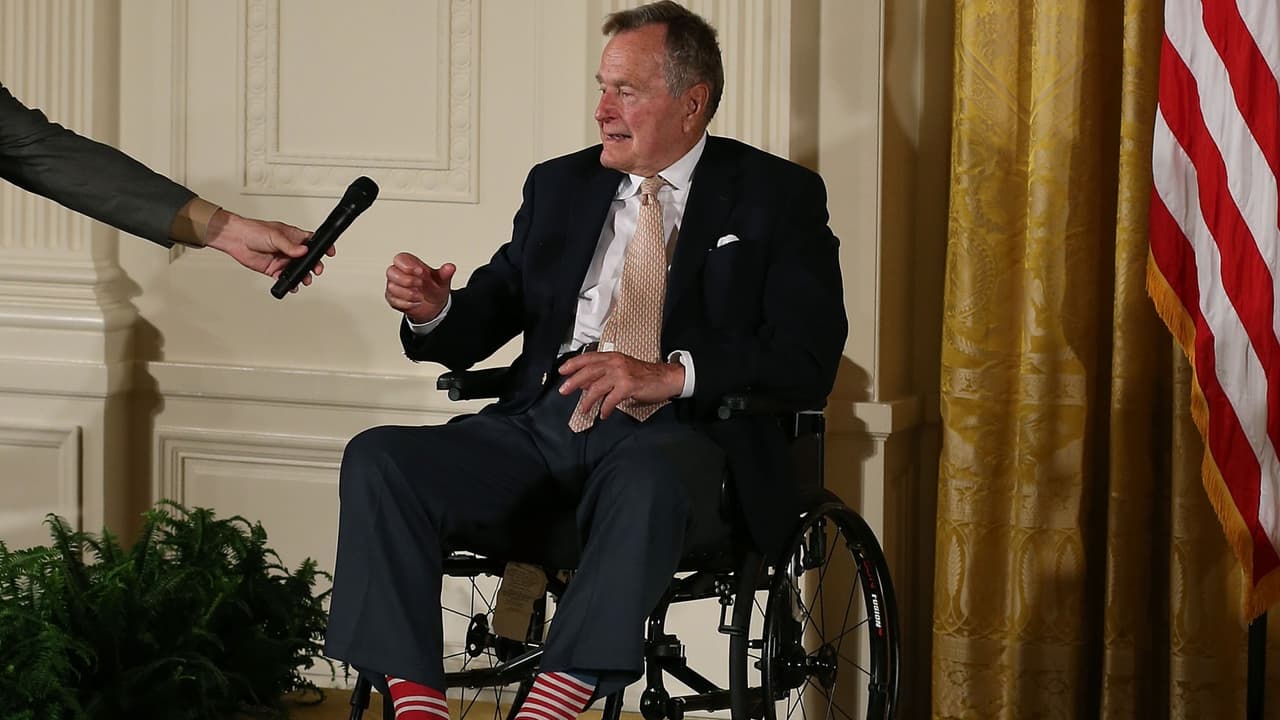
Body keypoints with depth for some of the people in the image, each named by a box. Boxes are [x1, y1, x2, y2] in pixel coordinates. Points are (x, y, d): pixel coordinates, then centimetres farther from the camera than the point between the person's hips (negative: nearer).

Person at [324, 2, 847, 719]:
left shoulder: (779, 197, 8)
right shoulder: (560, 185, 22)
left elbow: (809, 359, -4)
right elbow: (484, 323, 23)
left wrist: (670, 374, -18)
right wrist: (433, 310, -3)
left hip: (675, 436, -5)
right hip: (541, 423, 5)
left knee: (648, 480, -41)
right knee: (376, 459, -19)